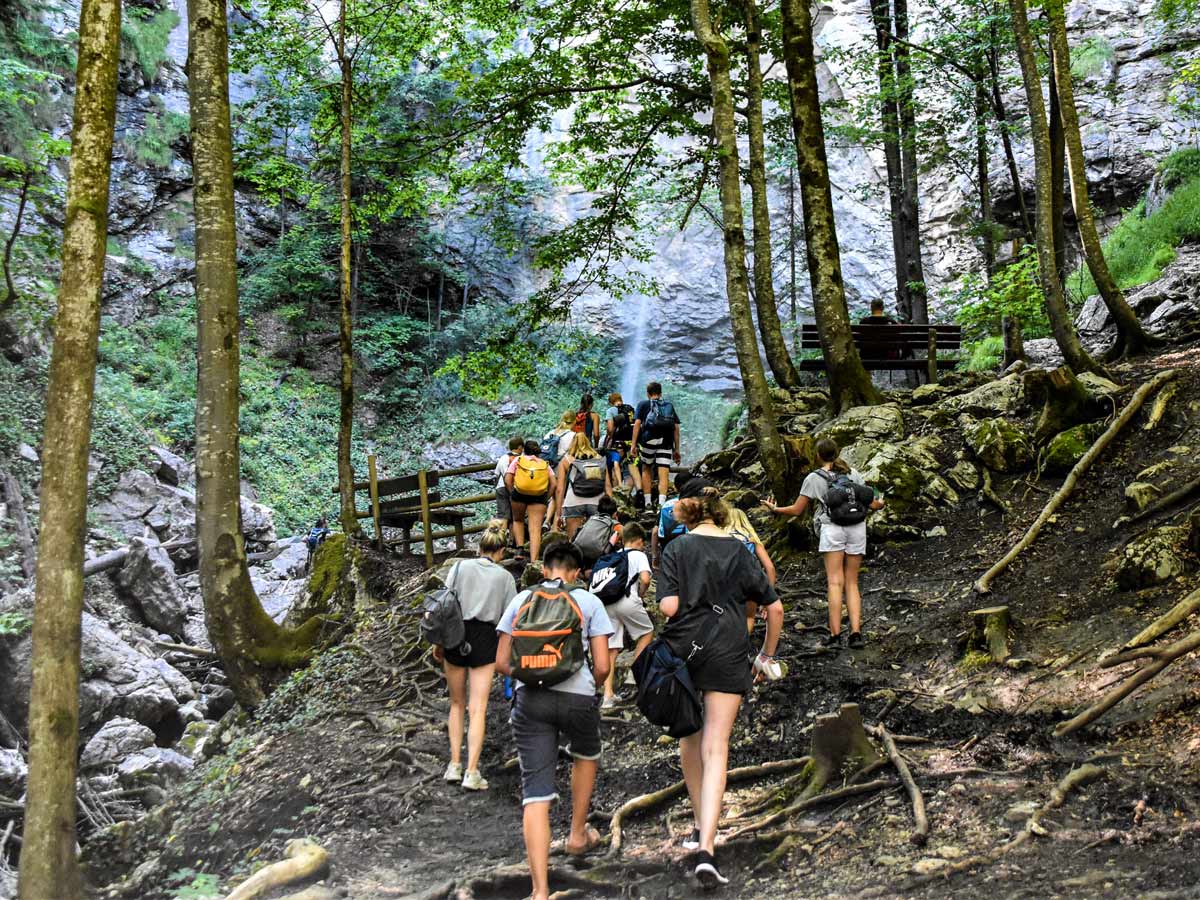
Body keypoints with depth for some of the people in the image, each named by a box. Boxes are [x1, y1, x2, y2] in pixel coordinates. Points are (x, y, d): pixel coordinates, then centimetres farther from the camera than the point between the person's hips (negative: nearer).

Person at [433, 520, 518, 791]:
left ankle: (454, 765, 14)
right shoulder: (505, 577, 3)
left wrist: (438, 641, 5)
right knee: (478, 709, 0)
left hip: (456, 635, 1)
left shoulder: (460, 566, 2)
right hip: (485, 639, -1)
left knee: (457, 704, 17)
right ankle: (471, 772, -7)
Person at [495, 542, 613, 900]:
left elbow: (502, 663, 9)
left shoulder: (521, 600, 10)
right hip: (578, 697, -1)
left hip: (530, 699, 1)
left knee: (535, 792, 1)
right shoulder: (589, 602, 5)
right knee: (586, 756, 32)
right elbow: (602, 667, 0)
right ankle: (577, 835, 43)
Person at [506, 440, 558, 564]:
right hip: (539, 497, 0)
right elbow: (554, 484, 6)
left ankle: (520, 548, 11)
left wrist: (512, 494, 14)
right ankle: (533, 560, -14)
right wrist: (546, 499, 13)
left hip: (520, 493, 0)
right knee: (535, 529, -2)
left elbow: (507, 480, 4)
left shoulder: (518, 460, 16)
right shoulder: (545, 464, 20)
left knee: (518, 520, 26)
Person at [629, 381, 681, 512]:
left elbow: (637, 423, 1)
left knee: (646, 469, 17)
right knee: (663, 474, -3)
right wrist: (677, 449, 18)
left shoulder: (643, 404, 15)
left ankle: (647, 502, 13)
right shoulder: (669, 405, 22)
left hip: (648, 440, -1)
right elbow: (676, 427, 16)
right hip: (666, 442, 1)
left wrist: (633, 444, -1)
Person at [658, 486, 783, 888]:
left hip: (683, 650, 0)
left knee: (689, 740, 20)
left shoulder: (677, 548, -1)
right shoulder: (740, 551, 6)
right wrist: (767, 655, 19)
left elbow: (668, 606, -12)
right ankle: (706, 847, -14)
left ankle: (701, 827, 32)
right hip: (728, 655, 0)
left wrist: (690, 608, 11)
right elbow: (774, 607, 7)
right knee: (716, 749, -3)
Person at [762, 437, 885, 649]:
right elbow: (871, 503, 17)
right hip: (857, 529, 4)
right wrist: (880, 504, 40)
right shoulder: (853, 474, 14)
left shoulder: (814, 478, 4)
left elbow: (797, 510, 6)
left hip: (832, 528, -3)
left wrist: (775, 509, 24)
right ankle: (856, 632, -4)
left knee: (835, 582, -9)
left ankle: (835, 634, -15)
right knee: (852, 583, 8)